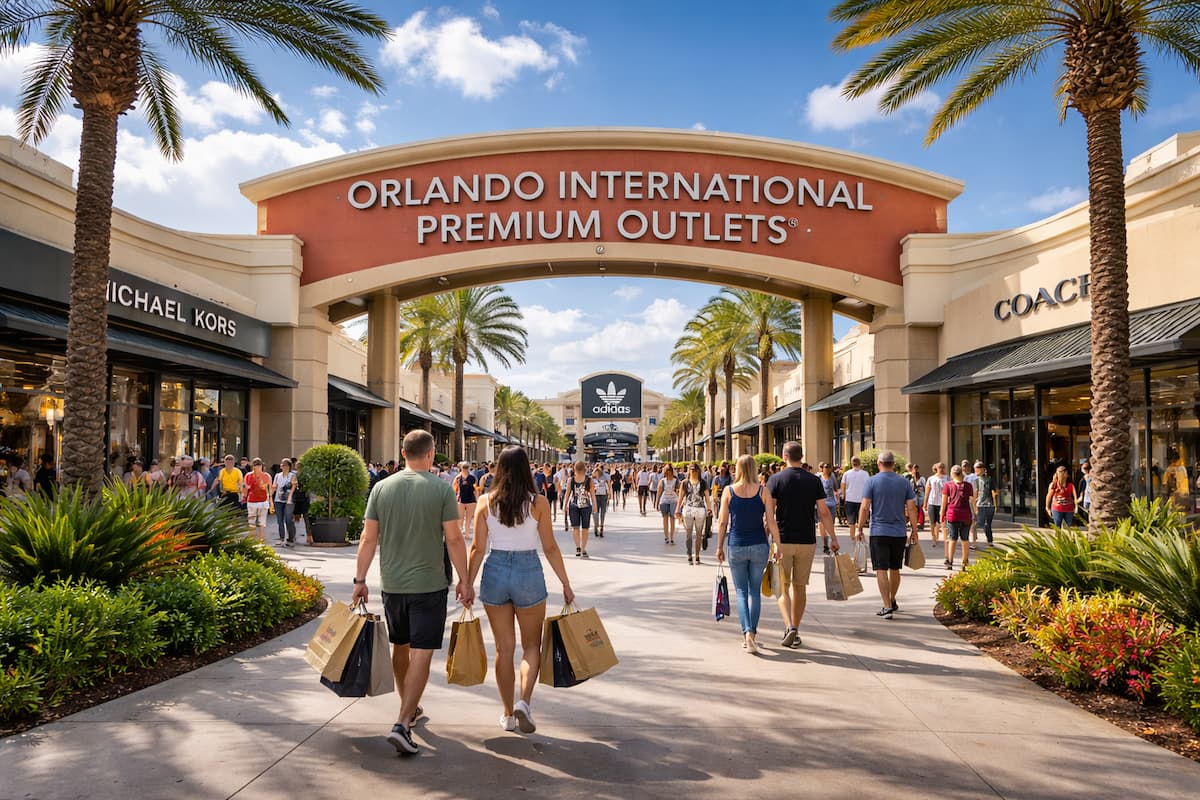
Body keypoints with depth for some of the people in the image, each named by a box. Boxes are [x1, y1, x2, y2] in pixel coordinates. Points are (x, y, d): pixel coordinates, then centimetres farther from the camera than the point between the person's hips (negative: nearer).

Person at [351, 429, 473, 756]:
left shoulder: (382, 488, 1)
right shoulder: (441, 488, -8)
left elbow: (368, 538, 1)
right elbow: (454, 539, -8)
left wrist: (360, 579, 9)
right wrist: (464, 581, 0)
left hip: (391, 583, 4)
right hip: (429, 583, -4)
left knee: (400, 647, 20)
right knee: (421, 654, -2)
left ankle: (408, 707, 39)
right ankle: (402, 724, -11)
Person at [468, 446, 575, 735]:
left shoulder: (485, 502, -3)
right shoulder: (538, 503, -7)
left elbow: (478, 548, -2)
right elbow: (550, 548, -4)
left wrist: (468, 584, 7)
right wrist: (565, 584, 4)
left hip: (495, 572, 2)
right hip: (529, 573, -2)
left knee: (504, 648, 13)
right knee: (532, 645, 14)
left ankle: (508, 714, 21)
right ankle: (524, 702, -7)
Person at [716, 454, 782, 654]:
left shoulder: (729, 491, -4)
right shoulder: (763, 491, -4)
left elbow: (722, 522, -1)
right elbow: (771, 522, -5)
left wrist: (719, 547, 8)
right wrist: (778, 545, 3)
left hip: (736, 547, -1)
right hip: (759, 546, 1)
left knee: (741, 592, 7)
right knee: (755, 591, 14)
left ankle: (747, 633, -10)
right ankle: (752, 633, 20)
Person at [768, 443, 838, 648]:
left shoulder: (775, 479, -6)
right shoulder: (814, 481, 1)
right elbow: (824, 512, -1)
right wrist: (833, 538, 7)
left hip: (782, 540, -2)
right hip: (807, 541, 2)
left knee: (783, 587, 6)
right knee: (800, 587, 12)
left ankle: (789, 626, -13)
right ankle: (795, 632, 16)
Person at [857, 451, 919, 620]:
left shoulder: (872, 481, -4)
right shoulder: (904, 483, 4)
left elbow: (865, 507, -8)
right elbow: (911, 508, 2)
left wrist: (860, 528, 0)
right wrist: (914, 531, 9)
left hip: (878, 532, -3)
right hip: (899, 533, 3)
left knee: (881, 570, -2)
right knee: (894, 569, 17)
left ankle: (887, 606, -8)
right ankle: (892, 602, 31)